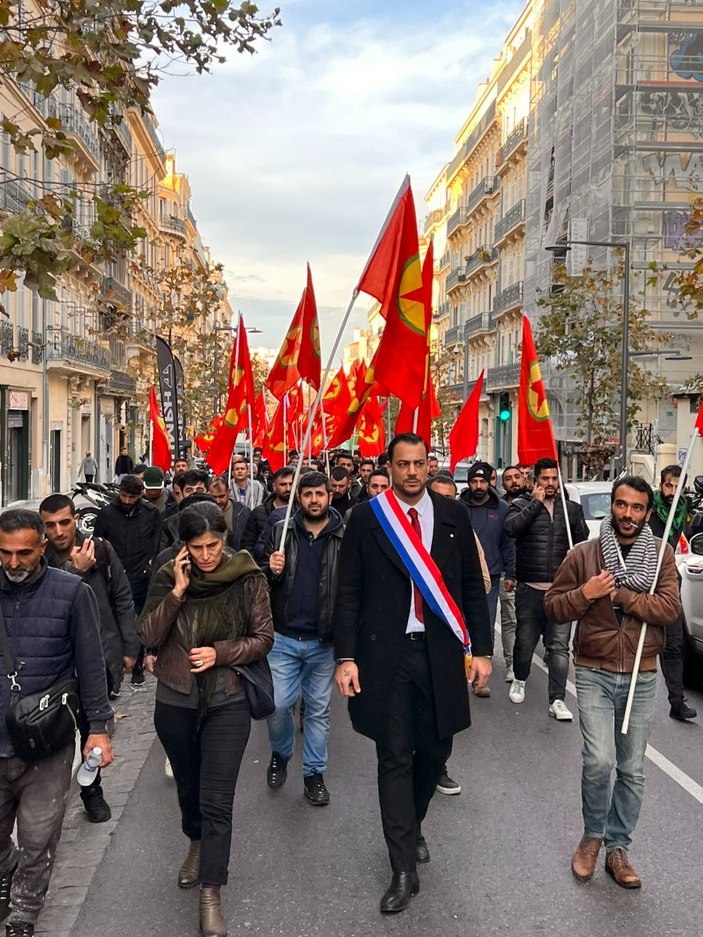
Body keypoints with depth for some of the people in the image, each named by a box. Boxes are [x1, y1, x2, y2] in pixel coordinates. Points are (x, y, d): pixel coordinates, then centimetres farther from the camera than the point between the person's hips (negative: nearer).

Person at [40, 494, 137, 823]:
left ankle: (92, 789, 32)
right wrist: (74, 571, -25)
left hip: (102, 657, 2)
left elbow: (123, 601, 4)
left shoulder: (101, 551, -2)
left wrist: (129, 647, 5)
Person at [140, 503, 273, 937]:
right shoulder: (168, 577, -4)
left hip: (227, 702, -3)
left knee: (217, 800, -5)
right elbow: (149, 634, -10)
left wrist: (219, 652, -18)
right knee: (188, 785, 22)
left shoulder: (248, 578, -10)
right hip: (175, 701, 3)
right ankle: (198, 844, 50)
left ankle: (211, 894, 8)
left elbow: (264, 638, -5)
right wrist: (178, 591, -21)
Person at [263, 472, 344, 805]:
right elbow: (263, 581, 8)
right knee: (277, 704, 2)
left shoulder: (344, 537, -4)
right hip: (284, 637, 1)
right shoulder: (282, 531, 2)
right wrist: (271, 571, -15)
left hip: (323, 641, -1)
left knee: (318, 709, 10)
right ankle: (280, 753, 31)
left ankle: (314, 773, 26)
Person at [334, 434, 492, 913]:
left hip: (440, 652, 2)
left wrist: (482, 648, 3)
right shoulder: (366, 518, -3)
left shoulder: (454, 515, 3)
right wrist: (346, 657, -8)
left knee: (434, 750, 14)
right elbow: (349, 593, -2)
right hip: (385, 653, -2)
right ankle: (404, 869, 16)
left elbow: (473, 586, 6)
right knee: (395, 758, 4)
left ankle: (411, 826, 43)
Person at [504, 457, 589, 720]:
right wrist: (536, 502, -13)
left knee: (559, 646, -2)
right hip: (529, 589, -1)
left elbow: (583, 541, 14)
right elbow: (512, 527, -18)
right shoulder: (522, 504, 2)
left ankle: (558, 700, 1)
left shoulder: (572, 508, 11)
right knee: (525, 641, 12)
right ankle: (520, 680, 37)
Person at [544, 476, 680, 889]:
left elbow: (670, 610, -13)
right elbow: (553, 606, 0)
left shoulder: (661, 554, -2)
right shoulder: (584, 554, -3)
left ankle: (618, 848, 28)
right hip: (595, 674, -1)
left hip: (642, 677, 2)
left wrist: (618, 593, -18)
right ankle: (592, 835, 14)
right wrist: (585, 593, -18)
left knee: (632, 770, 10)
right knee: (599, 761, -13)